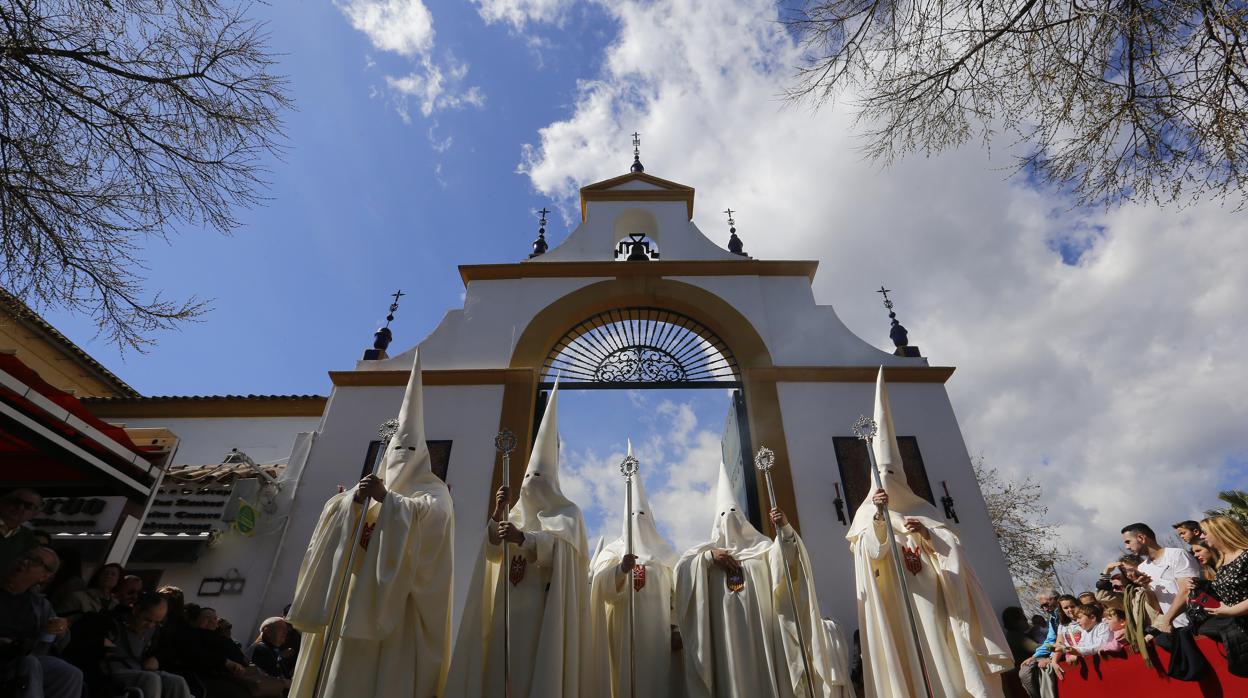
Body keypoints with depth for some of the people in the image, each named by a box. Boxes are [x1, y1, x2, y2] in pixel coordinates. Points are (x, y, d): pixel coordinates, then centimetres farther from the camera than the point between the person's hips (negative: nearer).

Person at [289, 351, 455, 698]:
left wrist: (385, 498, -23)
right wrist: (355, 500, -13)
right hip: (363, 586, 5)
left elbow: (428, 515, -16)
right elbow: (337, 512, 7)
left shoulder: (433, 491, 6)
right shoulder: (376, 485, 22)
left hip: (401, 594, -5)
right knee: (349, 668, 2)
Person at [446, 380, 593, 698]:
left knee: (538, 672, -12)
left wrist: (522, 538, -32)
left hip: (542, 608, -5)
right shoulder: (515, 514, 21)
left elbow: (557, 549, -15)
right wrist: (497, 512, -7)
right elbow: (492, 553, 7)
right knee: (503, 672, 0)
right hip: (509, 608, 5)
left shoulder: (567, 513, 5)